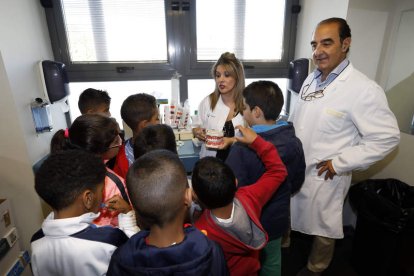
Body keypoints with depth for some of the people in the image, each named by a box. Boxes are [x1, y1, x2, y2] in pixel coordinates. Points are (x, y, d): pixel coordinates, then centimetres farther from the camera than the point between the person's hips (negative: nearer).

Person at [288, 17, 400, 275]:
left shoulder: (364, 89, -19)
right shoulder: (311, 79, 3)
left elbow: (387, 137, -17)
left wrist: (340, 163, -19)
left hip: (323, 176, -6)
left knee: (322, 229, 19)